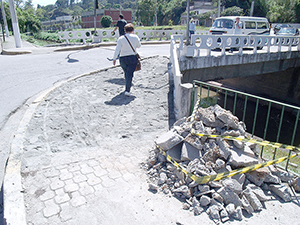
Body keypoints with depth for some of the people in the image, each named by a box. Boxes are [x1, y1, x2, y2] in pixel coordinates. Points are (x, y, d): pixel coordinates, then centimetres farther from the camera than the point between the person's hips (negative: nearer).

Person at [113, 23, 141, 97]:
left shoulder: (120, 38, 1)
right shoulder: (135, 37, 0)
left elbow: (117, 49, -6)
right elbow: (139, 46, 15)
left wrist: (114, 58, -4)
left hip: (122, 58, 2)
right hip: (132, 58, -2)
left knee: (126, 73, 22)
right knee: (129, 73, -5)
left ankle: (128, 84, 43)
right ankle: (127, 90, -15)